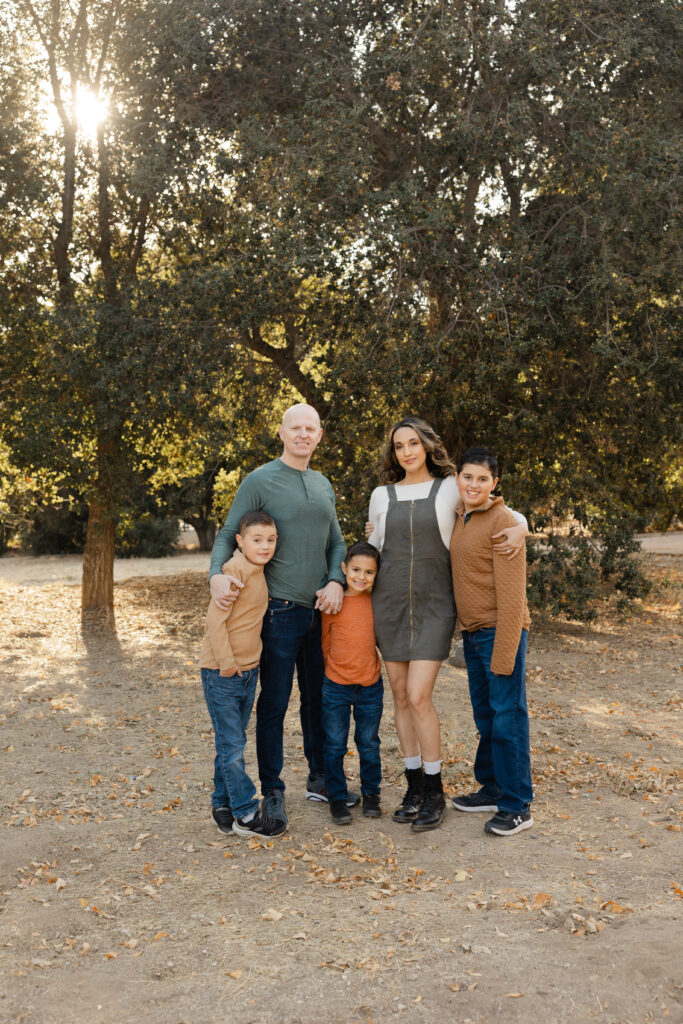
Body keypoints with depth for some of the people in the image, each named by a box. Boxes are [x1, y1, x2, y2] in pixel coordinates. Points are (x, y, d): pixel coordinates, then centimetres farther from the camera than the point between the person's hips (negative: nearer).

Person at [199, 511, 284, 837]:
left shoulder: (258, 572, 9)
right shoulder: (234, 570, -18)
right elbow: (215, 618, -21)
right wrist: (227, 660, -19)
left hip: (248, 670, 9)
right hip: (221, 674, -9)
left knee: (232, 743, 16)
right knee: (231, 745, -1)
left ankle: (222, 804, 27)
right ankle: (246, 814, 6)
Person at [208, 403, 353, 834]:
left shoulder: (324, 485, 13)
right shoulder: (259, 481, -6)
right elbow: (228, 535, -6)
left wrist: (336, 581, -3)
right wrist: (217, 575, -25)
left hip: (321, 608, 6)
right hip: (280, 610, -6)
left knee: (319, 697, 16)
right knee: (274, 703, 2)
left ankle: (320, 778, 30)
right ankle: (273, 791, 14)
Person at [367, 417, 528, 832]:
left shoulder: (451, 489, -1)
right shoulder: (382, 495, 8)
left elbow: (506, 513, 6)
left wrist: (520, 528, -15)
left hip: (434, 605, -3)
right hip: (390, 604, 3)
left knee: (419, 697, -10)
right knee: (401, 696, 7)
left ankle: (434, 791, 7)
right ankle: (414, 786, 20)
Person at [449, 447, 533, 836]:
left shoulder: (501, 520, -14)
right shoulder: (459, 519, 12)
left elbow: (511, 593, -18)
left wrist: (504, 653, -21)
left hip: (501, 632, -8)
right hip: (473, 633, 9)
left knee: (508, 718, -2)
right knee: (485, 716, 17)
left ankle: (518, 807, 8)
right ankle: (492, 789, 31)